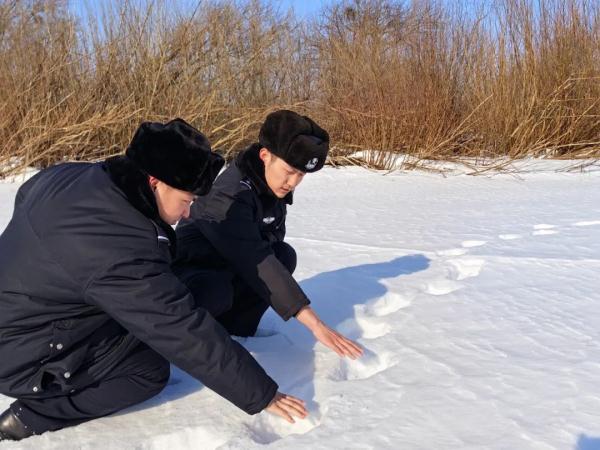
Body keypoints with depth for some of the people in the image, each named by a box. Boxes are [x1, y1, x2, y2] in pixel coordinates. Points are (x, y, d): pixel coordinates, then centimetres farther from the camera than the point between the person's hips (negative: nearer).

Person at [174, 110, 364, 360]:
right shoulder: (230, 195, -32)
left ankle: (234, 330, -6)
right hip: (190, 269, -7)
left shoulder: (275, 186, -7)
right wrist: (314, 323, -43)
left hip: (227, 267, 7)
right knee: (216, 293, -39)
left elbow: (272, 238, 7)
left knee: (285, 255, -16)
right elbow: (256, 262, -39)